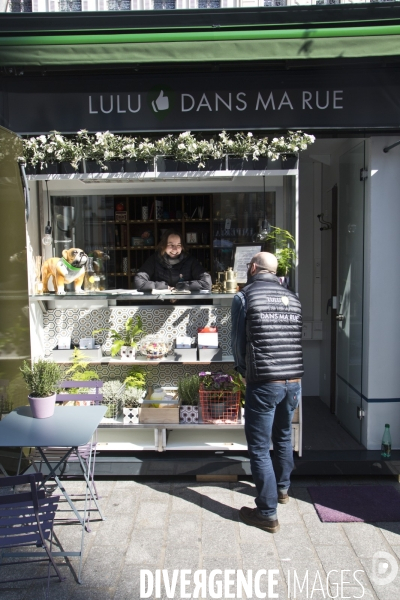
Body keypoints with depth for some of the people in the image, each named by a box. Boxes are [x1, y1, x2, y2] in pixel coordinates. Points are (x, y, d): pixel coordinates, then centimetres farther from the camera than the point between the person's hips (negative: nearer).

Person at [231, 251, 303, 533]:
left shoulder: (244, 296, -4)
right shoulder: (293, 298, 8)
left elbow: (239, 341, 0)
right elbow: (296, 340, 10)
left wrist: (244, 370, 17)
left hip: (264, 383, -6)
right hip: (294, 381, 6)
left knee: (259, 448, 5)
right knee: (283, 437, 25)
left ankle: (267, 513, 10)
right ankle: (282, 488, 44)